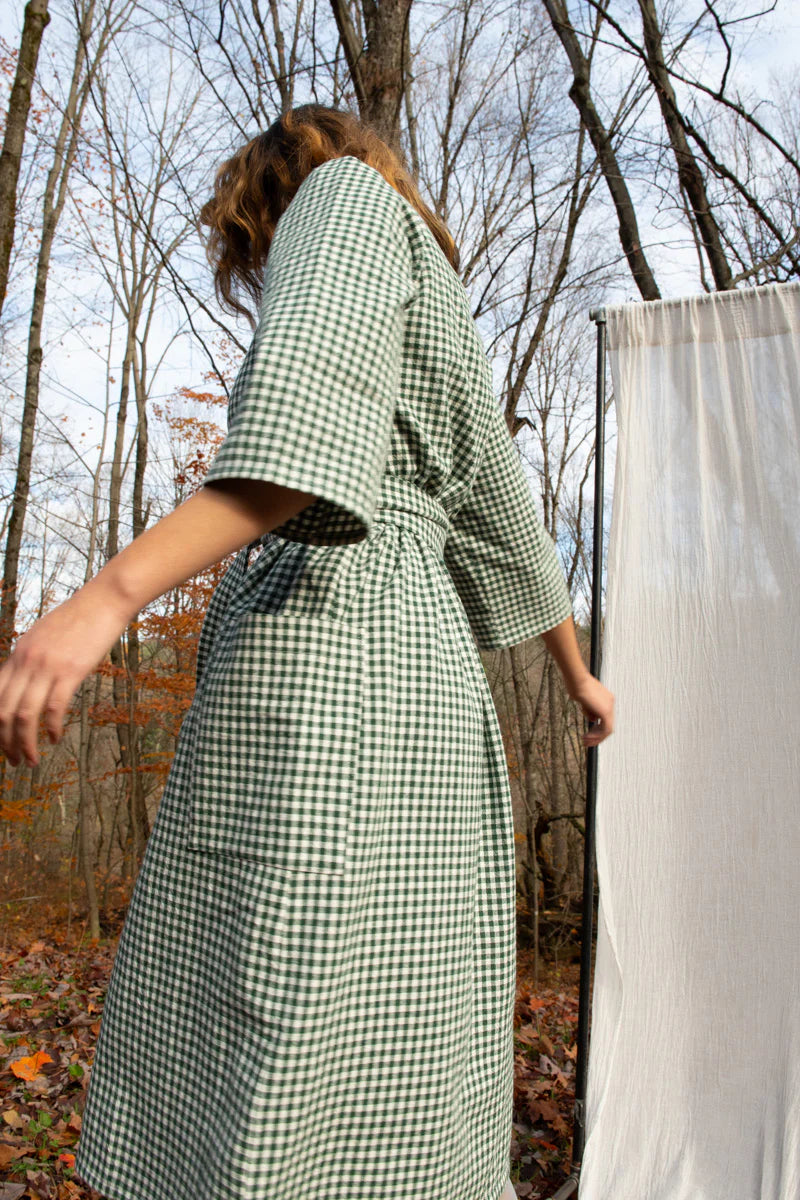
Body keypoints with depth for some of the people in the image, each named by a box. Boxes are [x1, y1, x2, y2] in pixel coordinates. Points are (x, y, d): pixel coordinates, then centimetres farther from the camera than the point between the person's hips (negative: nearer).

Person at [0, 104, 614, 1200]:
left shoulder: (343, 191, 8)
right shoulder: (445, 338, 31)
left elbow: (320, 421, -15)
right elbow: (506, 531, 35)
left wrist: (108, 594, -25)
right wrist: (580, 677, 47)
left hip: (315, 645, -9)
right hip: (425, 670, 9)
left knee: (272, 1108, -8)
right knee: (396, 1068, 11)